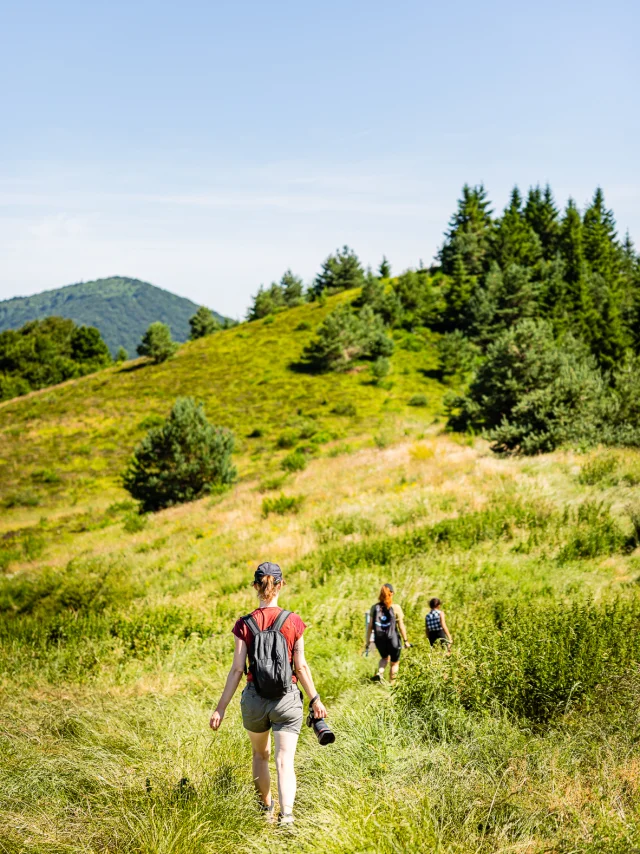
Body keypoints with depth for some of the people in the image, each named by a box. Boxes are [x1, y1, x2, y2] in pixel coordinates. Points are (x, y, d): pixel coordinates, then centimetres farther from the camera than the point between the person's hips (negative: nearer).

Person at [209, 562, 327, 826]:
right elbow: (301, 667, -3)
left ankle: (266, 808, 39)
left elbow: (237, 670, -7)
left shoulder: (245, 624, -7)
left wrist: (221, 708, 0)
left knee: (260, 754, 23)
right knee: (285, 760, -1)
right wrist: (315, 700, 9)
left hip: (254, 699, 1)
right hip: (288, 698, -1)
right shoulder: (294, 622, -7)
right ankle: (286, 815, -17)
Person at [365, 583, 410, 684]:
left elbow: (370, 626, 0)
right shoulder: (396, 608, -9)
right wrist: (406, 640, 1)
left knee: (384, 658, 30)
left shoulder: (374, 607, -1)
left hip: (379, 639, 3)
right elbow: (401, 626, -8)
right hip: (392, 639, -3)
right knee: (394, 663, 19)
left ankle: (379, 673, 3)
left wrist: (367, 641, 6)